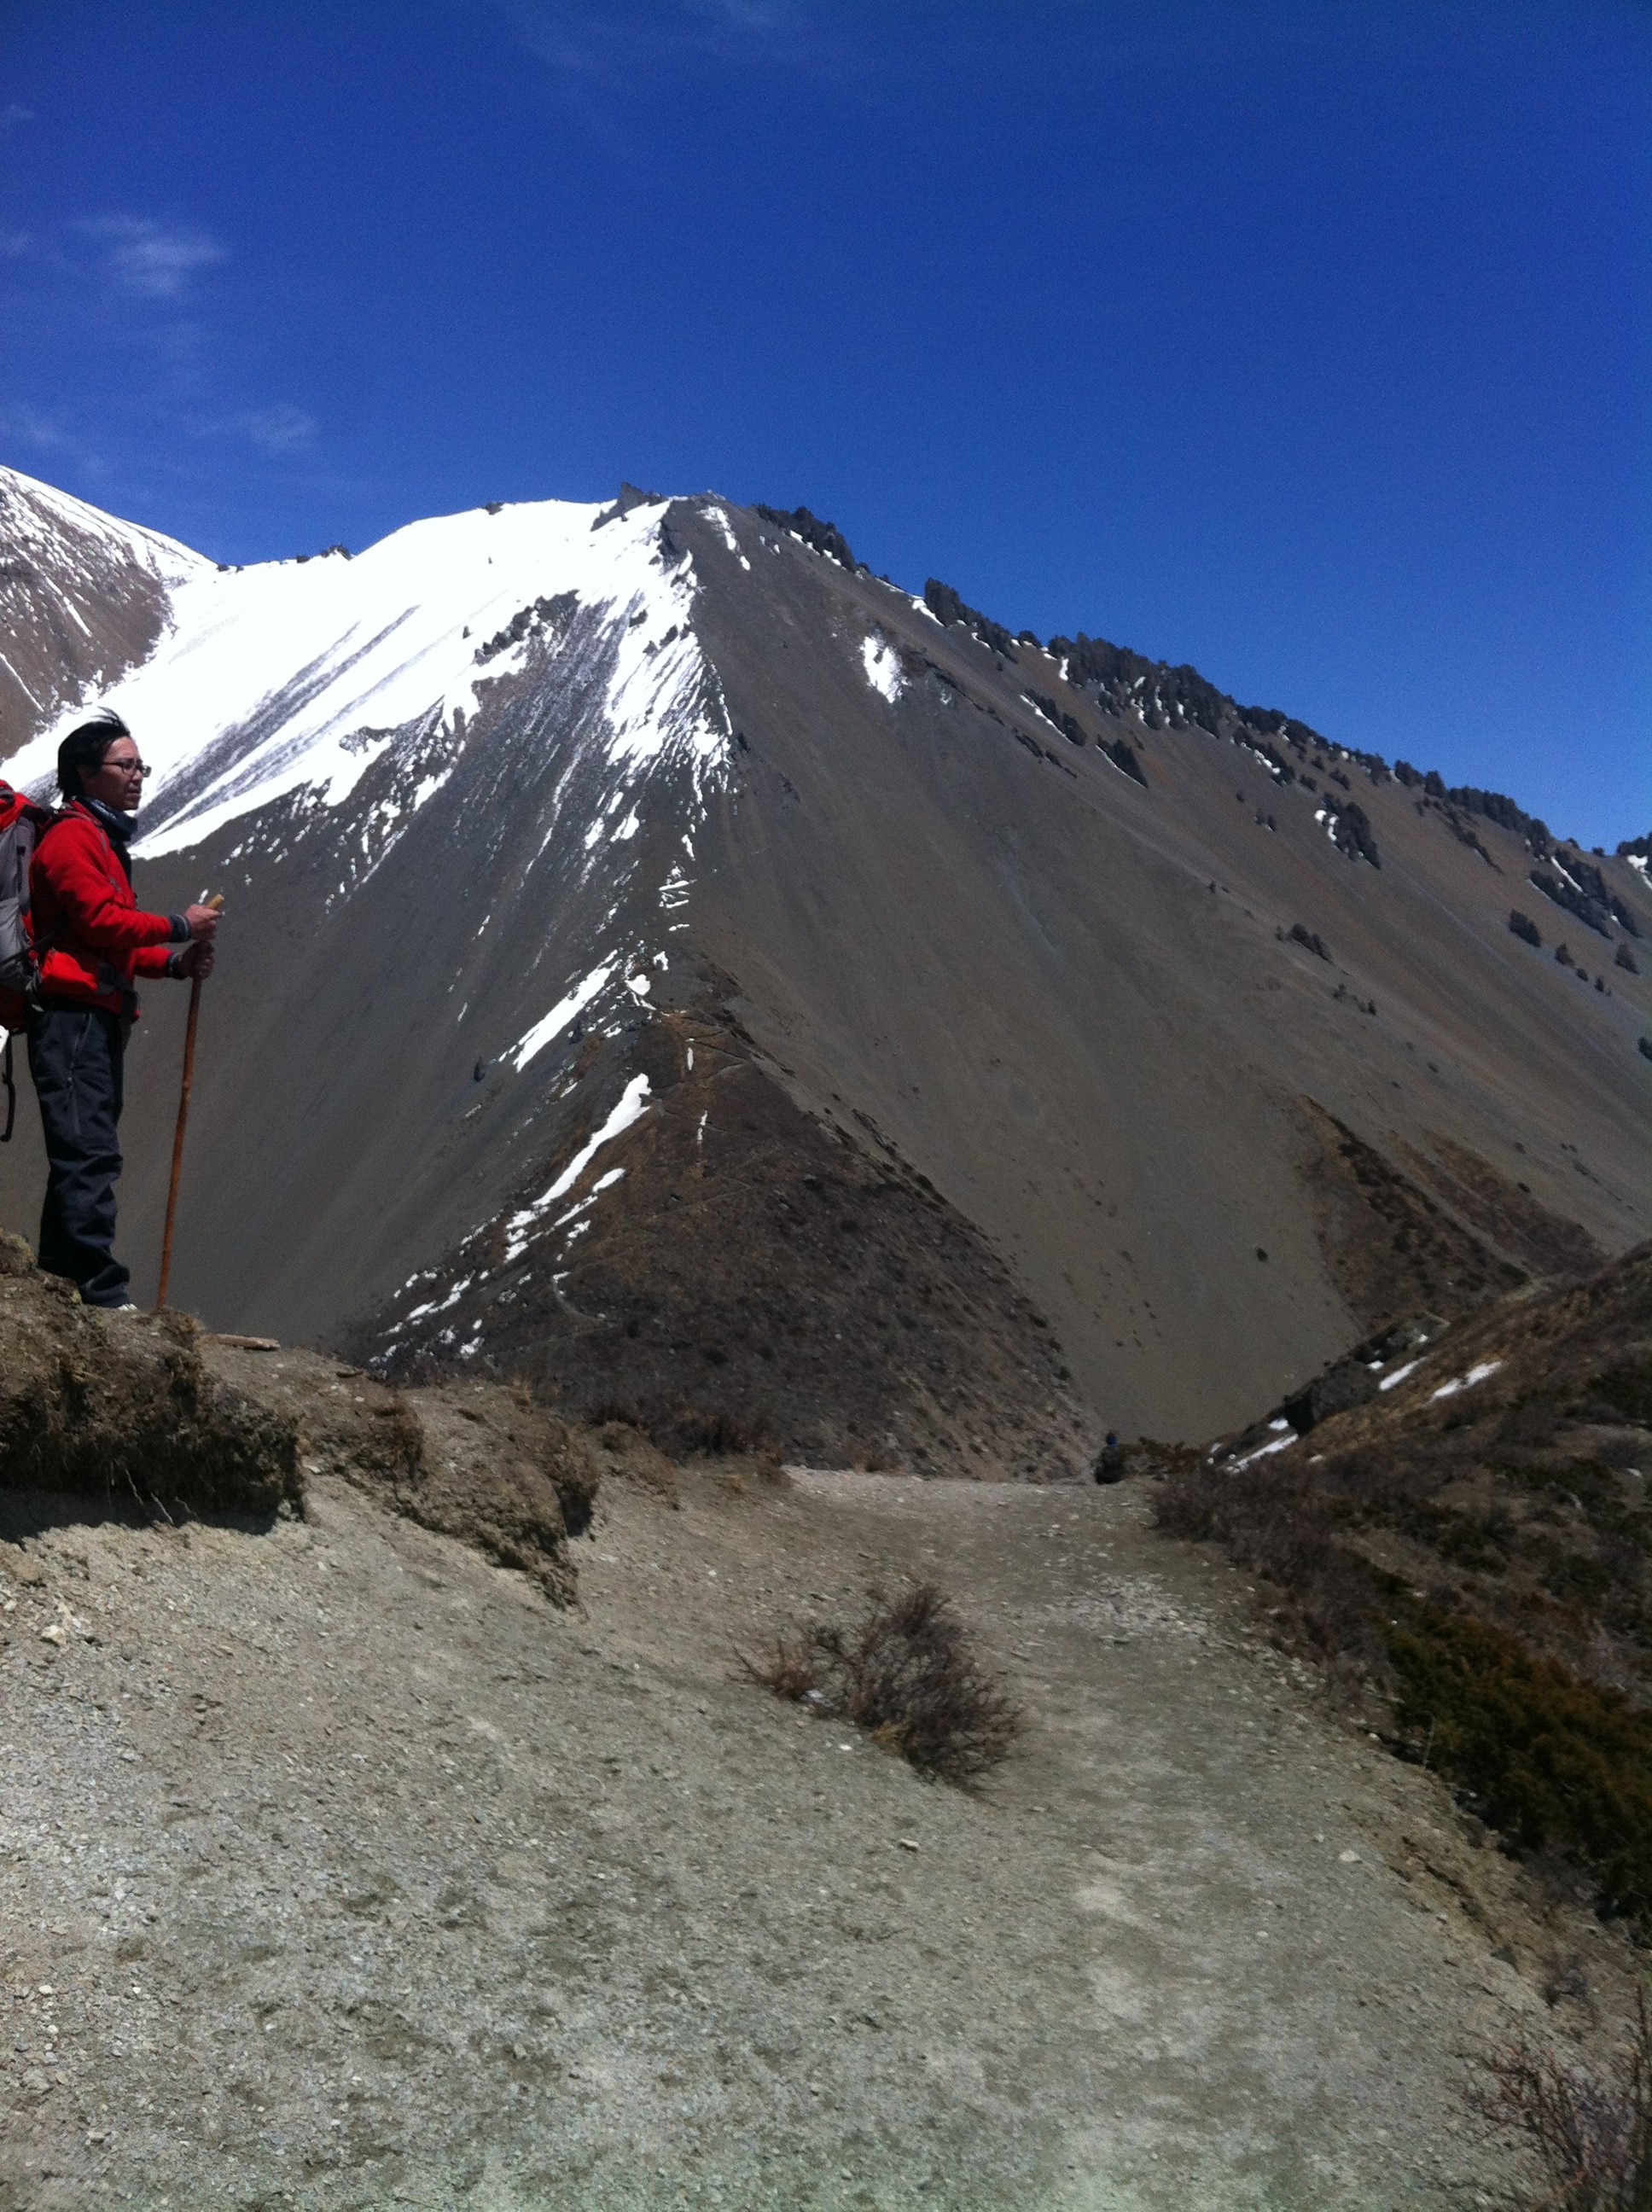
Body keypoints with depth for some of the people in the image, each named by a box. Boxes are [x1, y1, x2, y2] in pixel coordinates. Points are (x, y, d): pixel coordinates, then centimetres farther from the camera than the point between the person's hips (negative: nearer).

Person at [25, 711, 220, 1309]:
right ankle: (103, 1297, -19)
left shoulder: (103, 843, 26)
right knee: (90, 1154, -15)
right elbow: (102, 923, -19)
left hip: (98, 1021, 11)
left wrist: (176, 962, 10)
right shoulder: (71, 836, -6)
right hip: (72, 1017, -11)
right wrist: (180, 927, -10)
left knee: (82, 1159, 10)